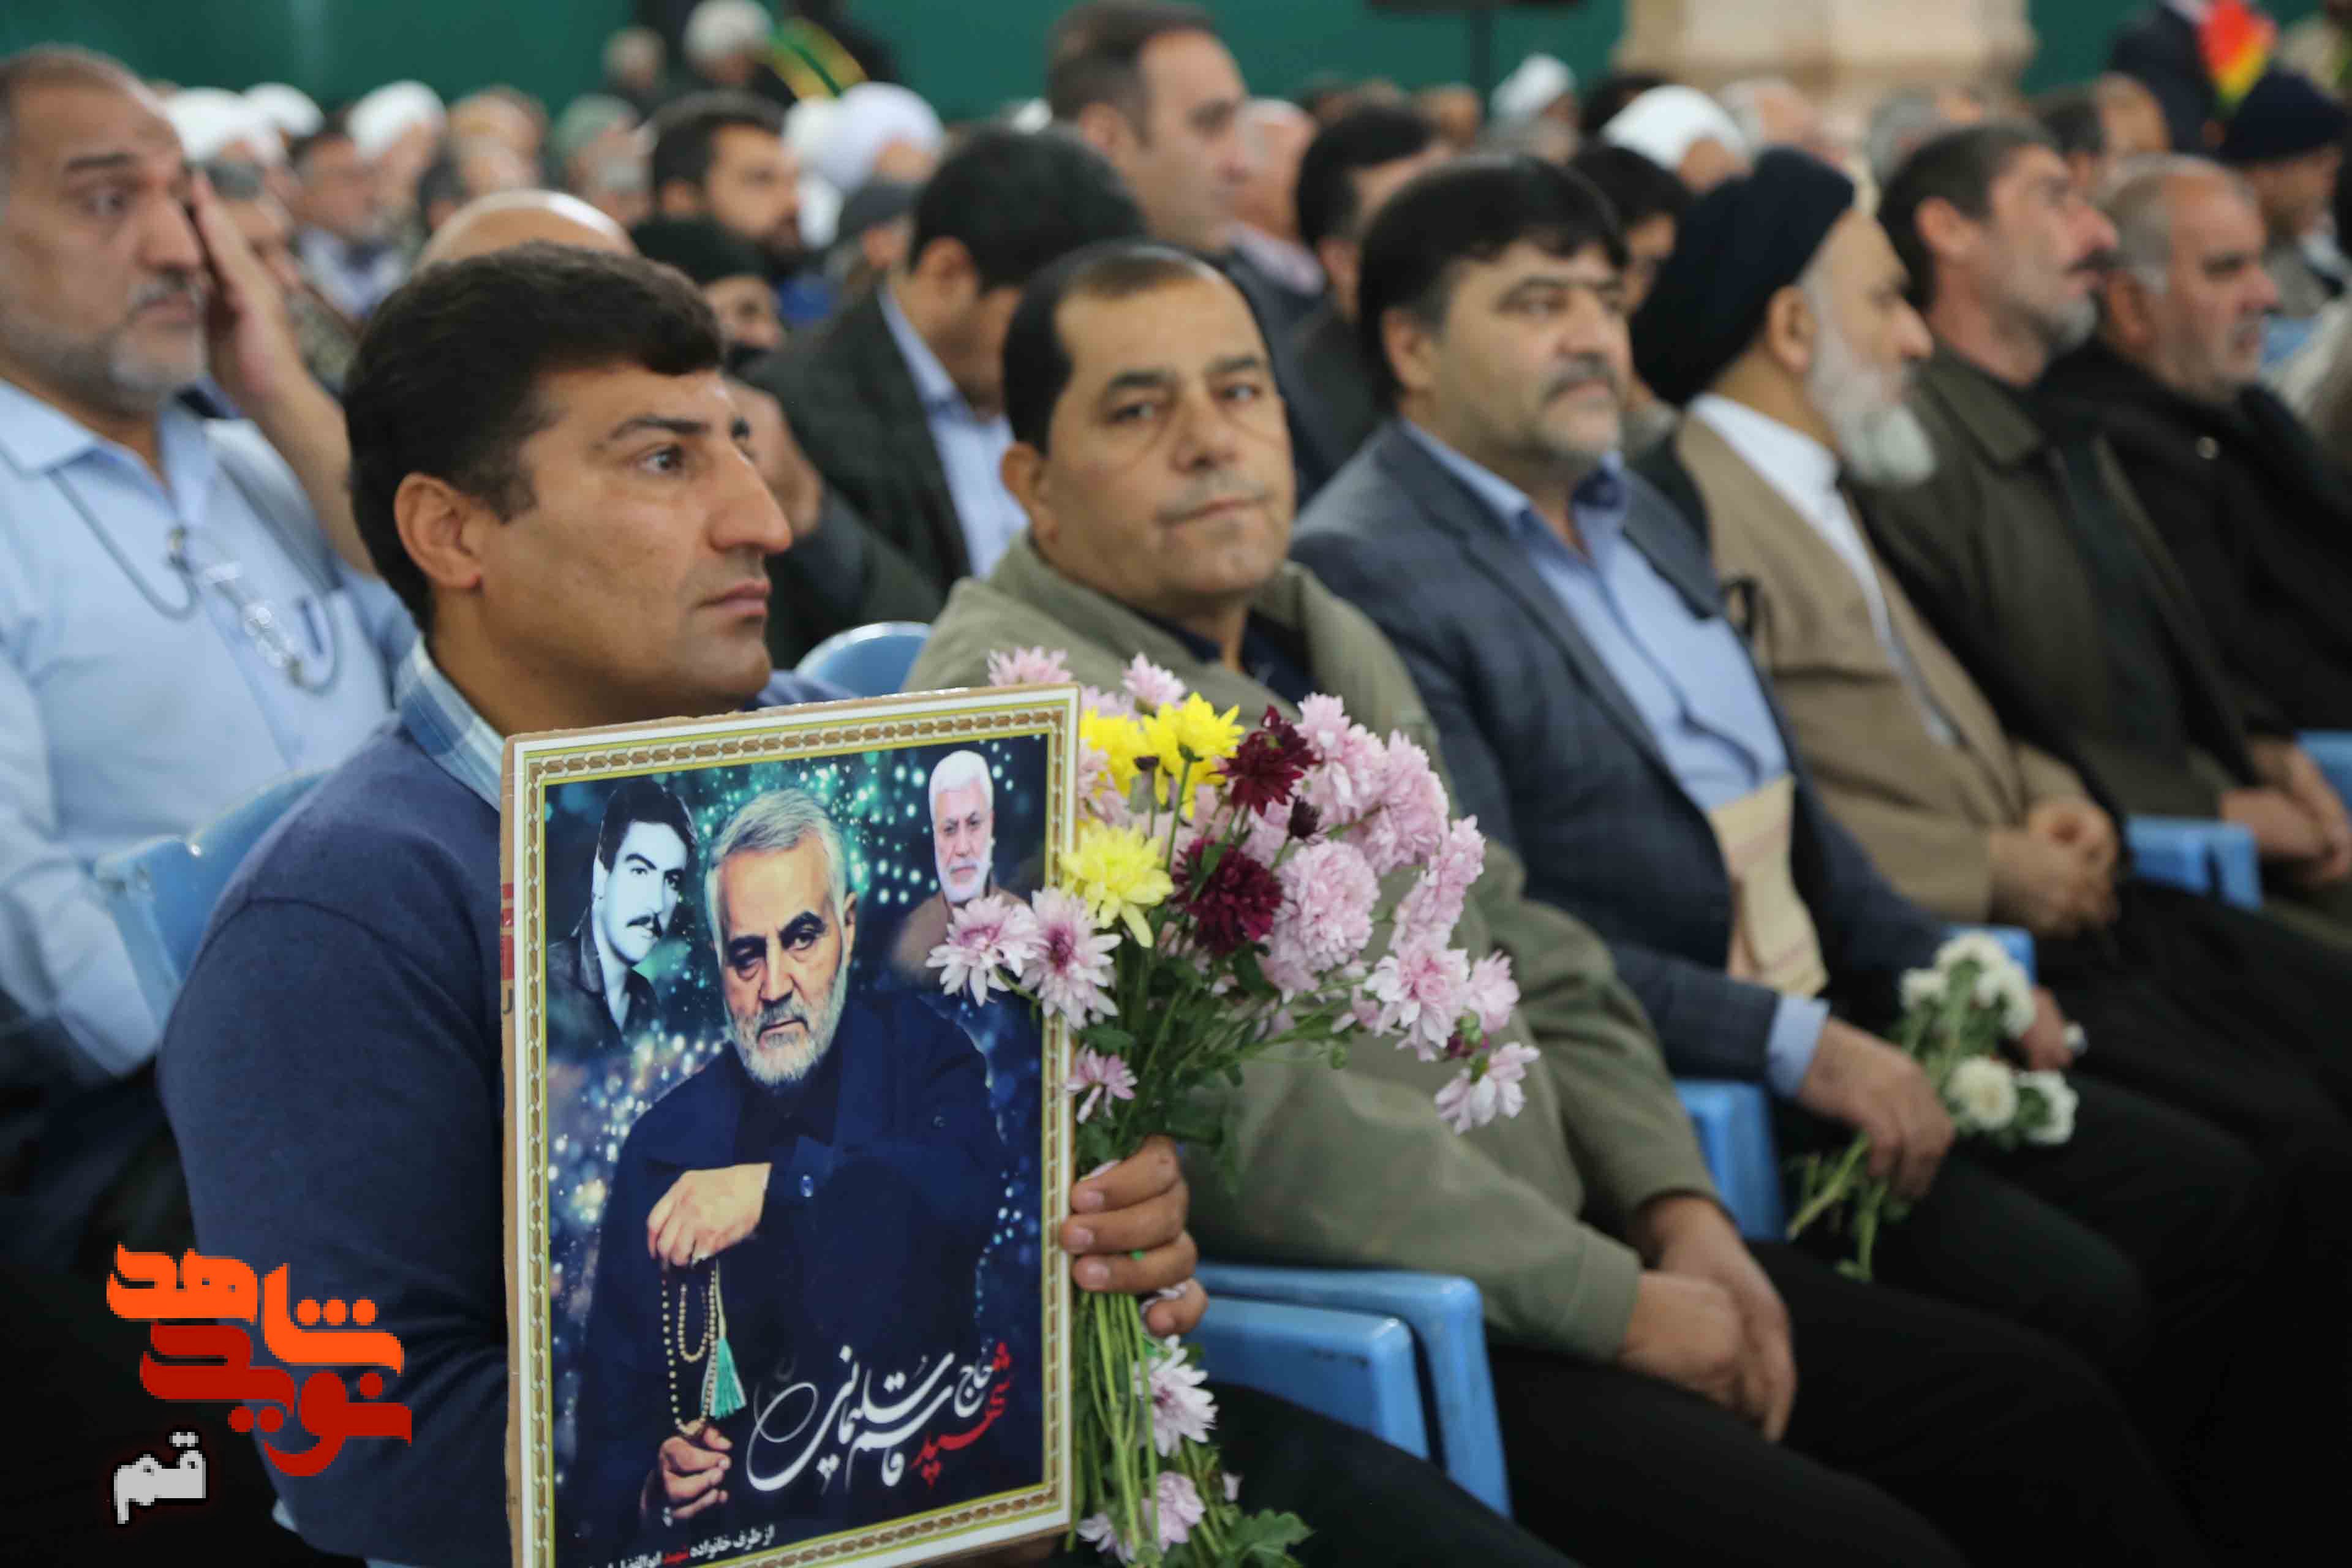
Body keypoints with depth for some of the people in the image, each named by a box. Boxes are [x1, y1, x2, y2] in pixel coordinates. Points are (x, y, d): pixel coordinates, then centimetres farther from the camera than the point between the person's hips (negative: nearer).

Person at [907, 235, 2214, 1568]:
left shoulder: (1329, 636, 16)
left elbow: (1529, 960, 19)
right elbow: (1247, 1117, -21)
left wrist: (1676, 1208, 2)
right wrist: (1616, 1306, -16)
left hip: (1566, 1257, 9)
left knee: (2047, 1419, 4)